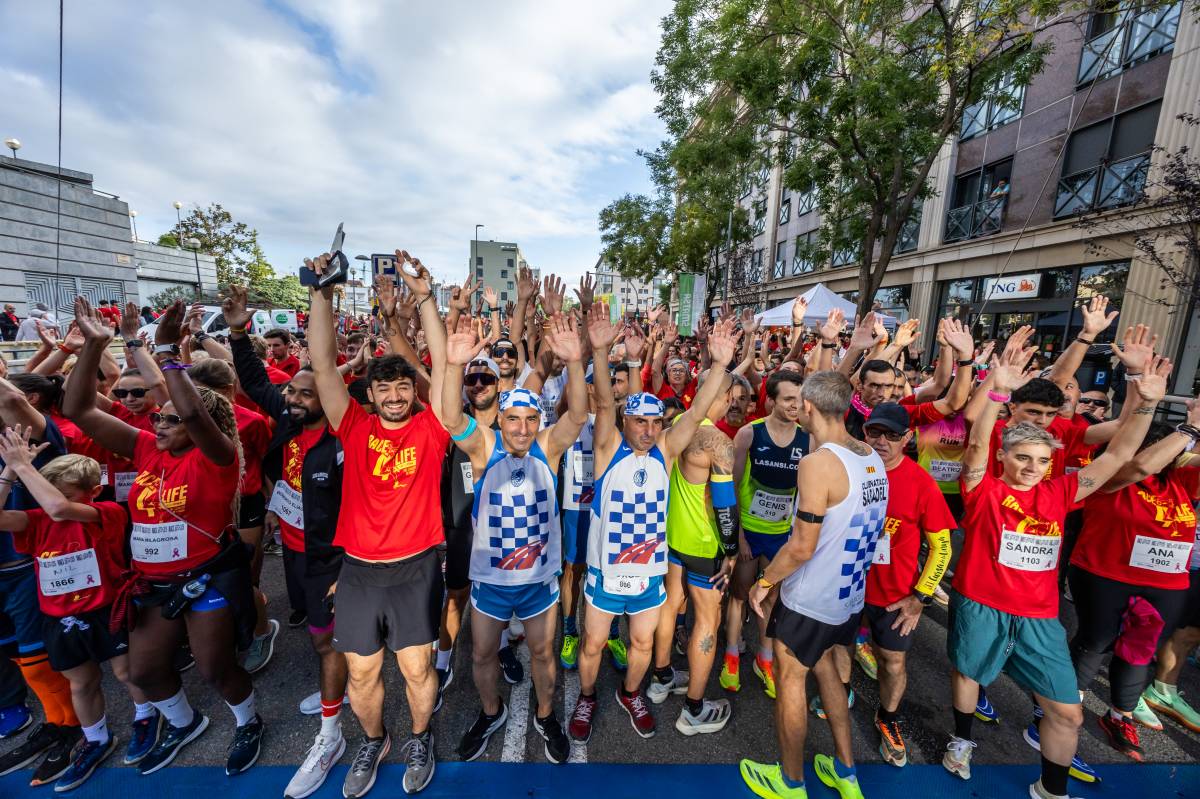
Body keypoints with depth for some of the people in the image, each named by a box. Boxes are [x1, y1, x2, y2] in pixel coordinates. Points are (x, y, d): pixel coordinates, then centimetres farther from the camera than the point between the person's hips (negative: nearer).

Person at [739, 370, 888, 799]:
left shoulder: (818, 463, -27)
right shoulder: (873, 458, -3)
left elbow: (802, 547, -25)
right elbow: (856, 528, 10)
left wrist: (764, 581, -11)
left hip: (809, 601, -7)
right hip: (849, 595, 7)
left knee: (789, 683, 14)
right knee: (822, 666, 28)